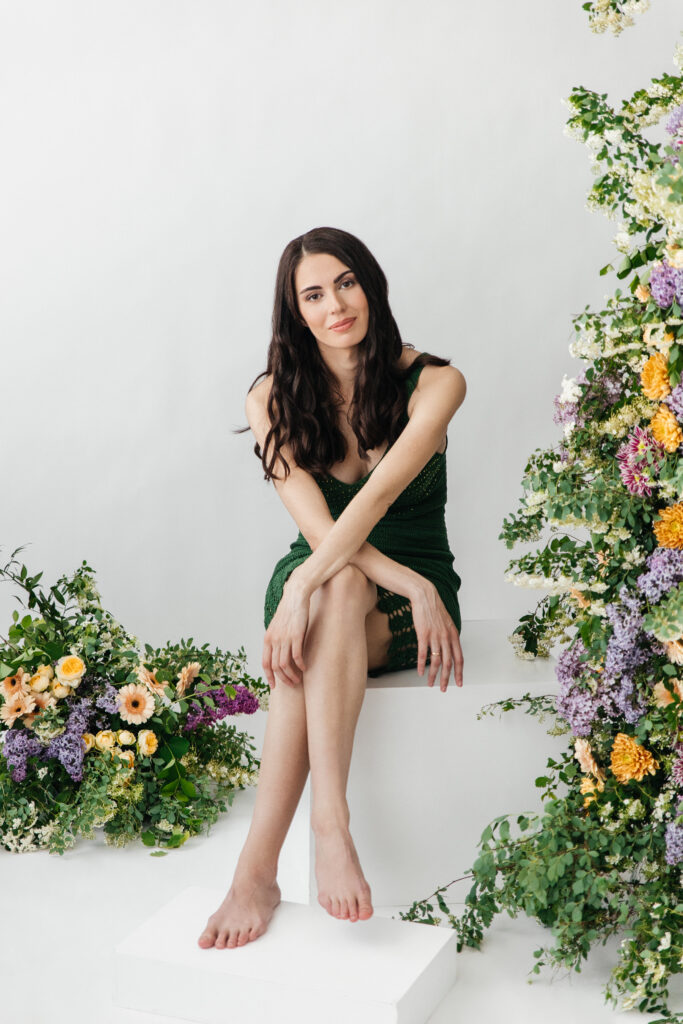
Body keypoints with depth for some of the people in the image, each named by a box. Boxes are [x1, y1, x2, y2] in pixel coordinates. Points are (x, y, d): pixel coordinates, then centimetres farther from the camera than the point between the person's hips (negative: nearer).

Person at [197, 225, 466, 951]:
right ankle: (329, 824, -45)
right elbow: (316, 524, -15)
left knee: (334, 586, -36)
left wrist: (304, 593, -38)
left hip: (407, 612, -1)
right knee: (343, 579, -36)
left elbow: (379, 494, -25)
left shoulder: (432, 383, -9)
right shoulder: (274, 398, -3)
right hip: (317, 588, 2)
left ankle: (258, 869, -42)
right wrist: (413, 586, -28)